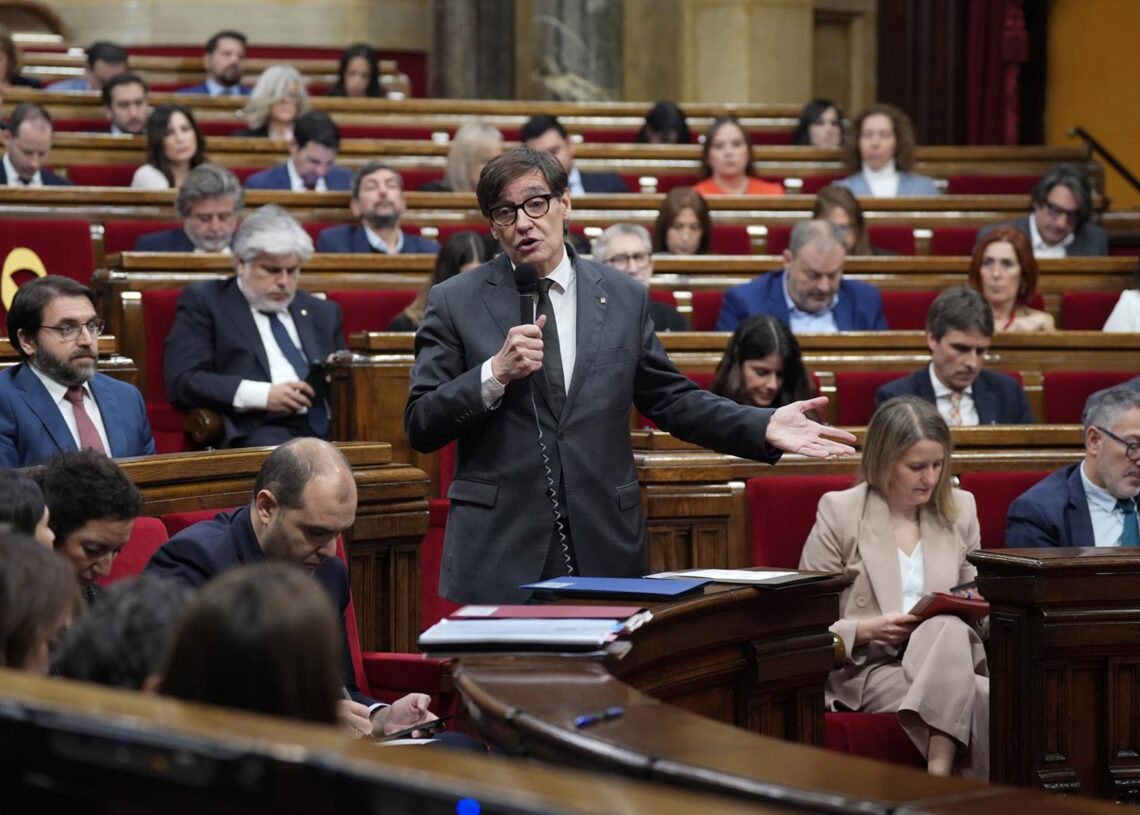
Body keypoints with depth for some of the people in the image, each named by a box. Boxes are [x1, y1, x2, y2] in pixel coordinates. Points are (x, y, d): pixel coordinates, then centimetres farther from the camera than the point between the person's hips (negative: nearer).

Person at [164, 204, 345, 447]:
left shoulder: (322, 312, 26)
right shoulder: (204, 302, 10)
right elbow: (183, 382, -3)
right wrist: (263, 395, -14)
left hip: (329, 428, 5)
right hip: (258, 432, -5)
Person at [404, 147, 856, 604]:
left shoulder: (623, 297, 9)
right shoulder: (455, 303, 2)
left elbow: (671, 400, 14)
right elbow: (420, 428, -1)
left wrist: (765, 428, 1)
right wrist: (495, 373, -16)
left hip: (605, 550, 2)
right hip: (499, 552, -2)